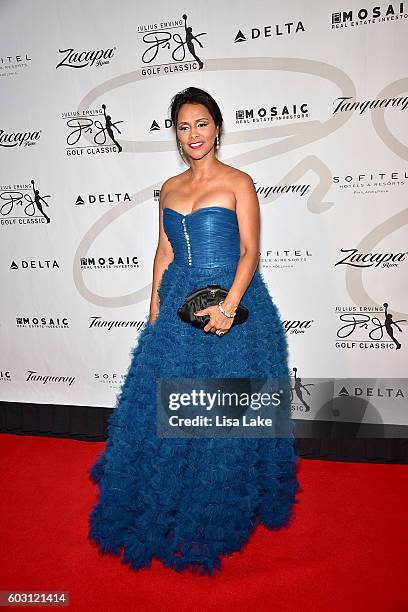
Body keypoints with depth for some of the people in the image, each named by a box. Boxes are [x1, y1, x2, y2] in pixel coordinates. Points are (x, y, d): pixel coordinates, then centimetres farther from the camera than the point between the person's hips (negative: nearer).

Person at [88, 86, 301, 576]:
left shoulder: (237, 182, -2)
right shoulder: (169, 188, 13)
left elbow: (250, 250, -8)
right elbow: (164, 250, 14)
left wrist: (229, 305, -21)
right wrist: (155, 305, 7)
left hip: (231, 301, -5)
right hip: (178, 302, 5)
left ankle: (221, 510, 26)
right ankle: (165, 509, 33)